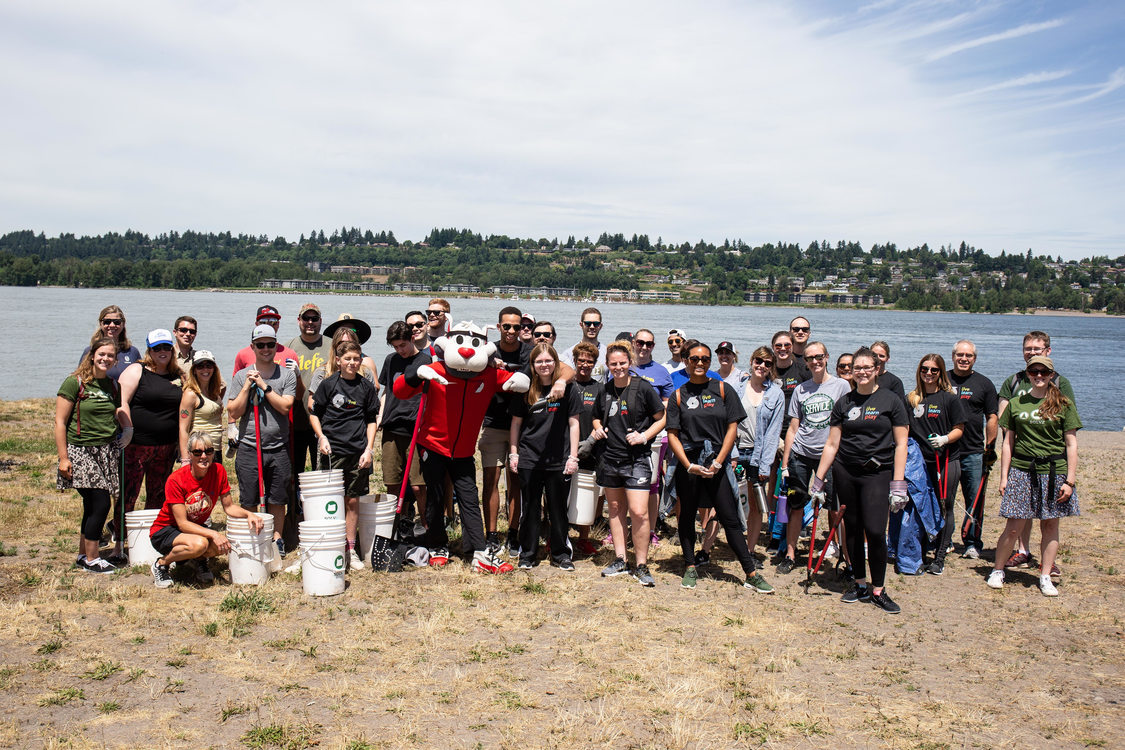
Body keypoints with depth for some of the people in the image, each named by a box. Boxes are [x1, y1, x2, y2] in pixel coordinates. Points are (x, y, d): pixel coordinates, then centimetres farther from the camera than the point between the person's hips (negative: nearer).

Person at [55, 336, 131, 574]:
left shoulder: (112, 385, 11)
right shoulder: (75, 382, -7)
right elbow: (59, 422, -8)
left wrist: (126, 429, 6)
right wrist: (63, 458, -12)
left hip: (106, 451, 6)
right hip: (80, 451, -6)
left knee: (93, 506, 9)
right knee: (100, 503, -9)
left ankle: (83, 556, 22)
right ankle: (91, 558, 5)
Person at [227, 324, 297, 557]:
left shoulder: (287, 375, 4)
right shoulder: (242, 376, 6)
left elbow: (285, 406, -9)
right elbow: (233, 412, 0)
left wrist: (264, 385, -11)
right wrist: (248, 386, -9)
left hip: (278, 448, 0)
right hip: (248, 448, 0)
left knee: (277, 500, 7)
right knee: (248, 502, 4)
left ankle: (277, 539, 20)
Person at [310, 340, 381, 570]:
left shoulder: (366, 387, 6)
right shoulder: (328, 384, 1)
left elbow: (372, 420, 10)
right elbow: (313, 414, 8)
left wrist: (369, 449, 2)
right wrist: (321, 437, -6)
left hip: (358, 451, 2)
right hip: (332, 450, -2)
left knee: (353, 501, 6)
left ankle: (351, 549, 17)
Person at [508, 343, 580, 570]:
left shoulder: (566, 388, 1)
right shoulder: (526, 390, 3)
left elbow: (573, 423, 3)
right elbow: (516, 422, 10)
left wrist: (573, 456, -1)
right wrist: (513, 453, 4)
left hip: (558, 460, -1)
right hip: (529, 459, 1)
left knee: (558, 509, 7)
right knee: (530, 509, 8)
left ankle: (561, 554, 20)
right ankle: (527, 554, 20)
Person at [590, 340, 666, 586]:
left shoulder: (643, 388, -6)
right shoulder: (605, 390, 9)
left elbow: (662, 418, 0)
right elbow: (597, 417, 25)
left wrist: (644, 436, -13)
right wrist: (598, 428, 3)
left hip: (636, 459, -5)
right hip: (610, 457, 5)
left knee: (639, 512, -11)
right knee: (615, 509, 12)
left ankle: (641, 566, 1)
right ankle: (619, 560, 22)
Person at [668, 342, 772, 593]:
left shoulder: (723, 390, 4)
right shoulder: (679, 395, 5)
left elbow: (732, 428, 1)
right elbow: (672, 434, 0)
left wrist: (718, 462, -7)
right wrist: (689, 466, -10)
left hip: (718, 464, -1)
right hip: (688, 464, 1)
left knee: (730, 519, -1)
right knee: (687, 516, 9)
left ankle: (751, 574, 2)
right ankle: (690, 568, 23)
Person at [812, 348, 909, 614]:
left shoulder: (891, 401, 0)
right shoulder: (844, 403, 8)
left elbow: (900, 444, -1)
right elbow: (832, 444, 9)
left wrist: (898, 484, -7)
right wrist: (818, 480, 6)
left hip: (878, 473, -3)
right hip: (845, 472, 3)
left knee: (875, 531, -11)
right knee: (853, 529, 9)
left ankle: (878, 590, 5)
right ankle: (860, 584, 23)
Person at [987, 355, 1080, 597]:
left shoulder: (1064, 405, 2)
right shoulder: (1015, 403, 6)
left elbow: (1071, 446, 1)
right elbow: (1008, 443, 8)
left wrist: (1070, 480, -4)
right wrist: (1004, 477, 4)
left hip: (1053, 472, 0)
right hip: (1021, 470, 0)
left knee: (1050, 525, 6)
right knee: (1013, 526, -1)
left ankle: (1045, 576, 18)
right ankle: (997, 570, 15)